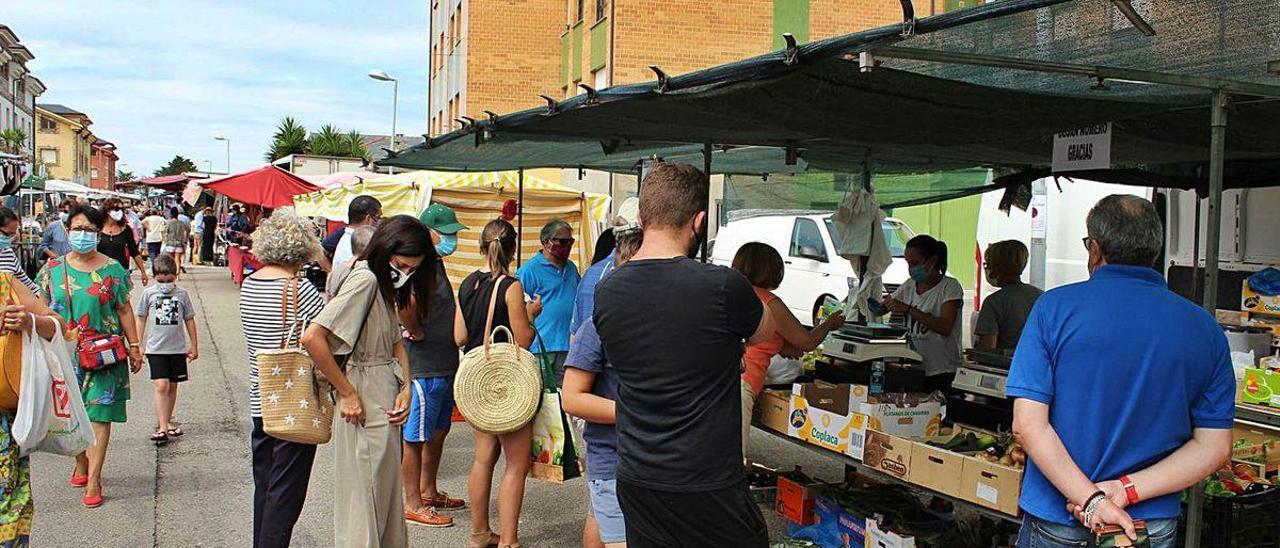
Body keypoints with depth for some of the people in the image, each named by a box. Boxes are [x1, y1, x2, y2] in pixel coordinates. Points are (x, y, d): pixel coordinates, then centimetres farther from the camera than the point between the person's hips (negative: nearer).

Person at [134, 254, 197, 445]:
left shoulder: (181, 294, 2)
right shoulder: (149, 293, 0)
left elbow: (189, 320, 10)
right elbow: (141, 319, 8)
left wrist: (193, 345, 11)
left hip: (178, 348, 2)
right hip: (156, 348, -2)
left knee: (172, 386, 11)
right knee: (161, 386, -11)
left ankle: (167, 422, 26)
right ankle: (162, 428, -12)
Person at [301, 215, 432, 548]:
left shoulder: (384, 284, 12)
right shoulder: (365, 279, -18)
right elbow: (312, 338, -28)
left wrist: (405, 389, -5)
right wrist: (347, 393, -20)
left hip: (384, 402, 10)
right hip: (366, 406, -10)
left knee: (387, 492, 19)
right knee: (367, 496, 1)